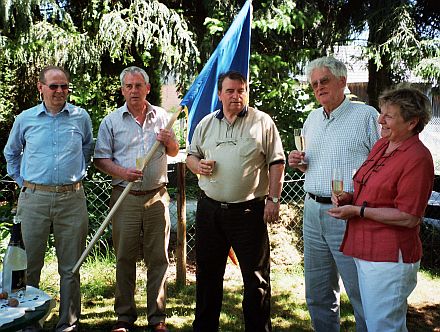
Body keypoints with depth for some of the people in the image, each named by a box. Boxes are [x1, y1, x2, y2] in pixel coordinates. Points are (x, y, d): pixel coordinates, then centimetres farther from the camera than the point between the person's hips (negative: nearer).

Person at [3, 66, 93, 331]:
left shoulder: (81, 117, 6)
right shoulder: (25, 119, 7)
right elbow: (11, 153, 21)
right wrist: (22, 181, 12)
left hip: (72, 199, 0)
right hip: (34, 199, 0)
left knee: (70, 267, 6)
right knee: (29, 265, 6)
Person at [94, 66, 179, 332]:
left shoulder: (162, 117, 10)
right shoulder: (111, 121, 5)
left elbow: (174, 152, 18)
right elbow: (100, 158, 4)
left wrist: (169, 142, -5)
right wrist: (122, 172, -13)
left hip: (157, 197, 1)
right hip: (125, 197, -1)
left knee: (158, 258, 4)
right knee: (125, 258, 5)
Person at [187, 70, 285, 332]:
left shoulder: (262, 122, 0)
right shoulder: (206, 124, 11)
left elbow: (276, 163, -2)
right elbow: (191, 156, 18)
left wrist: (274, 199, -9)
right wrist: (198, 165, -5)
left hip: (249, 210, -3)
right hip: (210, 209, 4)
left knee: (256, 276, 4)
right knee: (208, 273, 15)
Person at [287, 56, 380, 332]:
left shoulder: (366, 115, -6)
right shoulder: (312, 119, 15)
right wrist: (299, 163, 5)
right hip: (313, 211, 7)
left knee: (362, 294, 1)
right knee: (318, 293, 16)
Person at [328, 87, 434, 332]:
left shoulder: (417, 158, -17)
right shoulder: (382, 145, 10)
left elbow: (409, 218, -20)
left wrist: (358, 210, -18)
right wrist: (350, 197, 4)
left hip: (389, 259, -9)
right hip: (366, 251, 9)